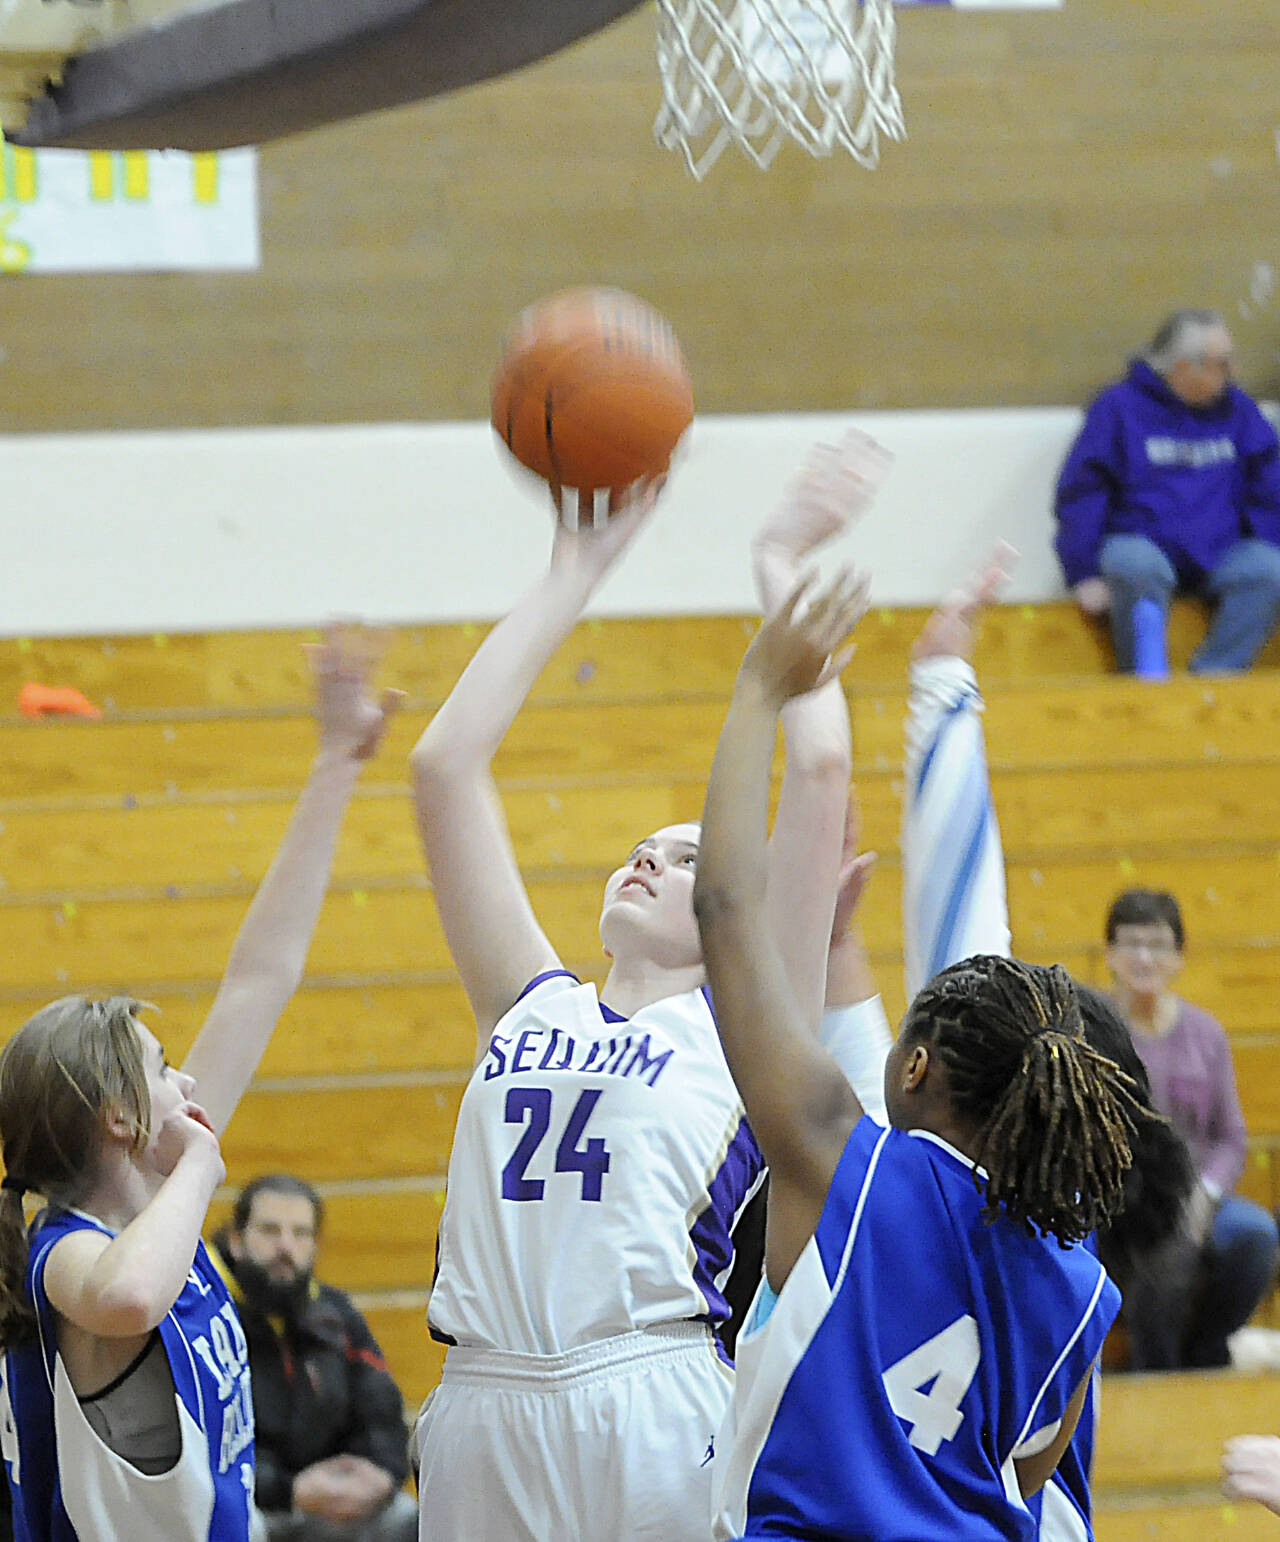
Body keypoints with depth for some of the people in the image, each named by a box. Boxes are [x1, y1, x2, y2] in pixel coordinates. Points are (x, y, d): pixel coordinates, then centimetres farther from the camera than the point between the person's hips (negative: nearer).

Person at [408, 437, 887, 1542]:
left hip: (656, 1410, -3)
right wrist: (575, 576, 23)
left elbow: (819, 768, 6)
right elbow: (446, 766, 20)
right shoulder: (534, 1008, 21)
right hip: (482, 1407, 3)